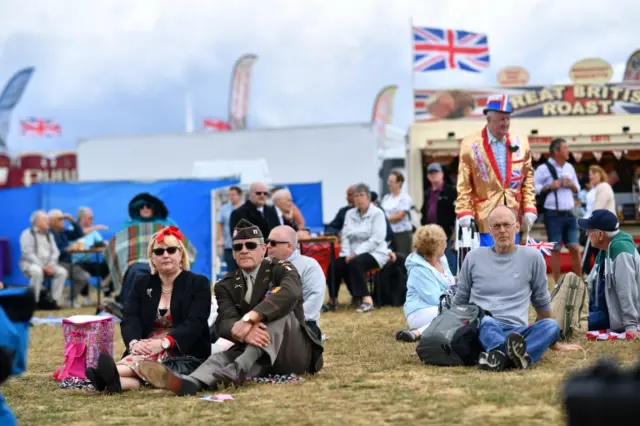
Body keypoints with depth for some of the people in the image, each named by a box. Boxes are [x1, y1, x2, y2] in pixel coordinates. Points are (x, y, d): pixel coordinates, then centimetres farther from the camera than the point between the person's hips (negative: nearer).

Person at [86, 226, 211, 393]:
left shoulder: (198, 284, 3)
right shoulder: (142, 285, 15)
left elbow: (195, 323, -12)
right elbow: (130, 320, 0)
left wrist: (164, 342, -30)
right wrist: (134, 342, -26)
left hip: (185, 353, -3)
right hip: (147, 348, 3)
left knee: (145, 359, -36)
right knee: (139, 359, -35)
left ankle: (109, 375, -65)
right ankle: (114, 379, -68)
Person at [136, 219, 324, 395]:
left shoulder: (281, 271, 0)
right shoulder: (227, 285, 8)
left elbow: (290, 294, -26)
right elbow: (224, 323, -11)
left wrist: (249, 319, -41)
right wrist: (244, 333, -38)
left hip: (294, 353, -2)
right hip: (257, 355, 2)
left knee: (280, 312, -30)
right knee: (223, 357, -30)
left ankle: (237, 371, -50)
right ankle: (189, 383, -65)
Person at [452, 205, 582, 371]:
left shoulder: (532, 256, 10)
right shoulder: (474, 257, 11)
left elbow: (542, 302, 20)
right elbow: (459, 302, 22)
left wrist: (552, 341, 26)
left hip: (517, 332, 1)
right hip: (480, 331, -1)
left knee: (551, 325, -30)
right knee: (486, 321, -36)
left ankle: (502, 356, -55)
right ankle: (519, 356, -65)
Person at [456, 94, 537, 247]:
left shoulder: (520, 143, 7)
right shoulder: (471, 145, -3)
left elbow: (528, 180, 11)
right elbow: (464, 185, -2)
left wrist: (529, 209, 3)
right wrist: (465, 214, -8)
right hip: (485, 220, -4)